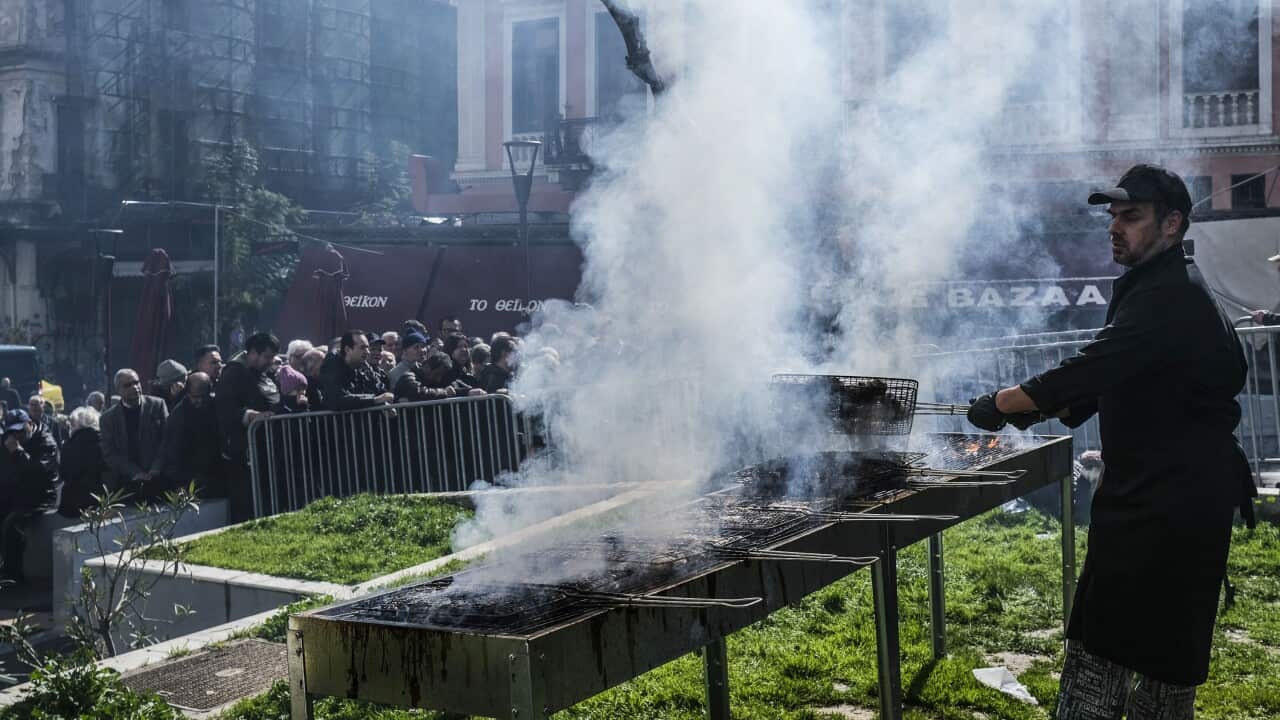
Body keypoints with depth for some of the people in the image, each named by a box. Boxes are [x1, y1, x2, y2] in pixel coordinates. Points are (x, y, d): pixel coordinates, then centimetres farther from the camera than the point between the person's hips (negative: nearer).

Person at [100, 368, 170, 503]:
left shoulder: (157, 405, 4)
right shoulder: (109, 417, 6)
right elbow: (109, 453, 2)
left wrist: (155, 470, -9)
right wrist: (135, 473, -10)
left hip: (158, 479, 0)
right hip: (128, 484, 0)